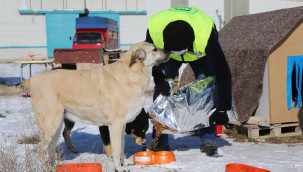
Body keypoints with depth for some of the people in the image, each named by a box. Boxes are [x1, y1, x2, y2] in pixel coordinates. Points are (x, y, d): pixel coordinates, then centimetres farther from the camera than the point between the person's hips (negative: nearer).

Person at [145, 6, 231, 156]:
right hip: (166, 54, 2)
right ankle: (160, 141, -2)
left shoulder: (206, 35, -46)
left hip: (201, 54, -1)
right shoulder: (154, 29, -41)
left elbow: (223, 73, -39)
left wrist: (222, 109, -37)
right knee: (161, 90, -12)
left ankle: (208, 139, -8)